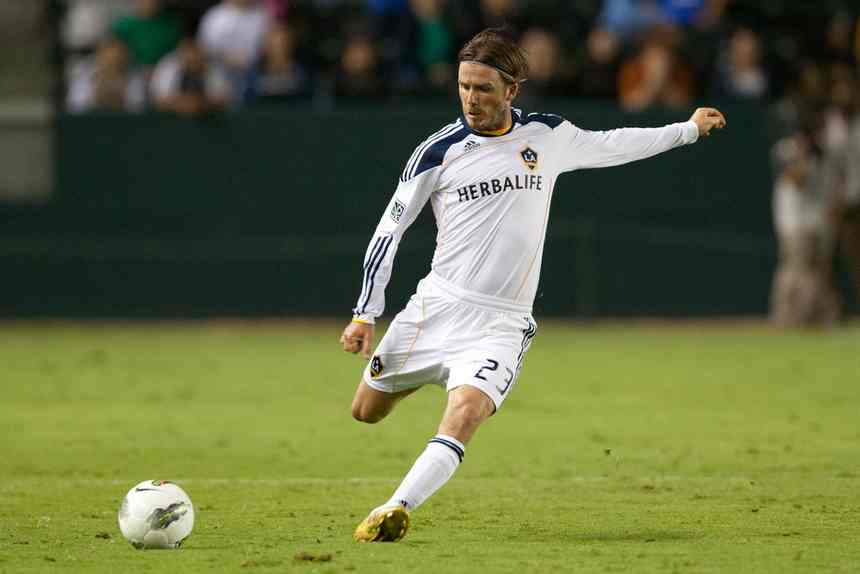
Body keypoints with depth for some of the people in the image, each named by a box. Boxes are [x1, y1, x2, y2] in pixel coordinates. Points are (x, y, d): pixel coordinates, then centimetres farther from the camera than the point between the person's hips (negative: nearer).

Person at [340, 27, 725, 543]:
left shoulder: (548, 136, 4)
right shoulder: (440, 150, -3)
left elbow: (611, 145, 24)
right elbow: (390, 227, 3)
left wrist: (689, 129, 33)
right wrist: (366, 314, -3)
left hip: (503, 323, -1)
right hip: (440, 306, 1)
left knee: (465, 411, -27)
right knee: (367, 411, 12)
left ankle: (395, 510, -35)